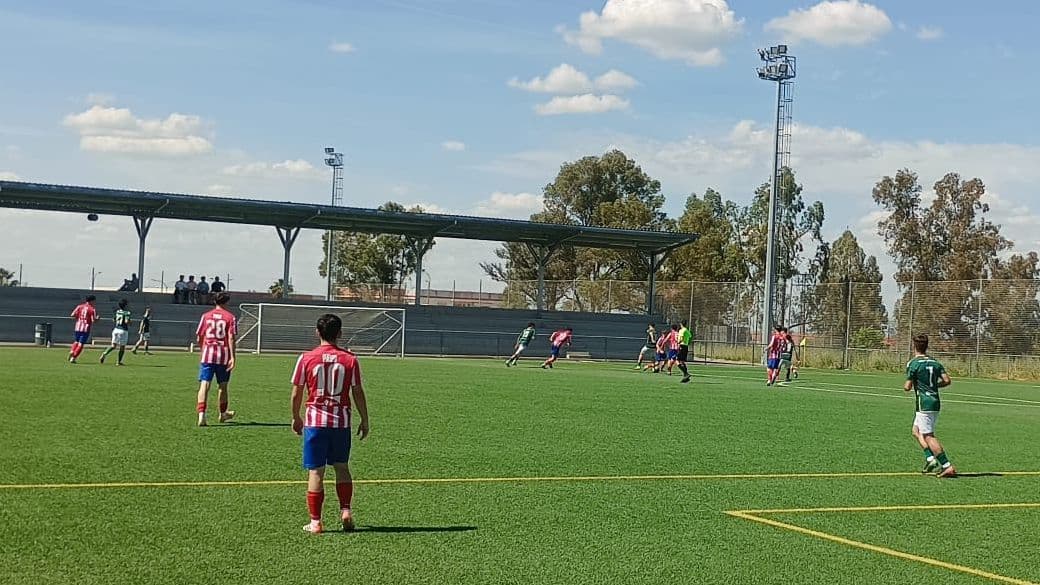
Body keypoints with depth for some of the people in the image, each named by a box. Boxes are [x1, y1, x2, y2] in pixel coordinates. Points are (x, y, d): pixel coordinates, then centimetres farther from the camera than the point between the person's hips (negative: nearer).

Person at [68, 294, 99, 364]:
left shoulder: (79, 306, 6)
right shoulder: (92, 309, -5)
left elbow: (72, 315, 0)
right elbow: (94, 320, -12)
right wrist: (97, 318, 8)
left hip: (77, 327, 4)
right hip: (86, 328, -4)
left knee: (76, 341, 22)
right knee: (81, 344, 2)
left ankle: (71, 352, -3)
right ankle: (73, 358, -4)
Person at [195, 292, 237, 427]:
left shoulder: (206, 316, 7)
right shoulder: (230, 317, 0)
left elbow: (199, 337, 8)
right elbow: (231, 338, -8)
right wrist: (232, 357, -10)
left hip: (207, 355, 1)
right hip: (223, 355, -1)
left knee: (204, 385, -5)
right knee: (222, 385, 15)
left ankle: (201, 415, -22)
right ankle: (223, 413, 32)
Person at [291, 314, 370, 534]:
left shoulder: (306, 358, -4)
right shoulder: (350, 359, -2)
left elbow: (296, 394, 1)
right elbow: (358, 393, 2)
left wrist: (296, 418, 16)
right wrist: (364, 421, 13)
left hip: (315, 422, -1)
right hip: (342, 422, 1)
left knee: (315, 472, 2)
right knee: (342, 467, 19)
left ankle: (315, 522, 4)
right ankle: (345, 510, 10)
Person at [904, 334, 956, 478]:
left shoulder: (913, 364, -9)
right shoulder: (935, 362, 10)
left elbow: (907, 387, -11)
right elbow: (947, 380, 2)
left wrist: (906, 384, 12)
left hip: (924, 404, -8)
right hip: (935, 402, 8)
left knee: (928, 436, -7)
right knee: (916, 431, 18)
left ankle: (947, 466, -14)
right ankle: (931, 459, 6)